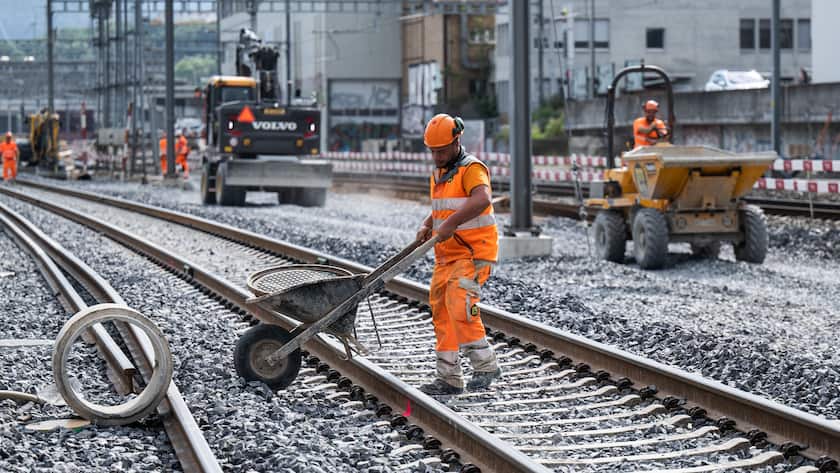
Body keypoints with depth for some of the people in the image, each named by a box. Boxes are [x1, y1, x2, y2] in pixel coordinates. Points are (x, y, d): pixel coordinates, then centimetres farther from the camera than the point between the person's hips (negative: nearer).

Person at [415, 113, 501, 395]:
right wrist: (427, 227, 10)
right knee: (441, 311, 6)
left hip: (474, 252, -9)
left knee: (459, 303, -22)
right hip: (447, 255, 9)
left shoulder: (472, 169, -11)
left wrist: (450, 224, -36)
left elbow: (481, 200, -31)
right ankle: (448, 379, 11)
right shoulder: (438, 174, 18)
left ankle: (485, 364, -11)